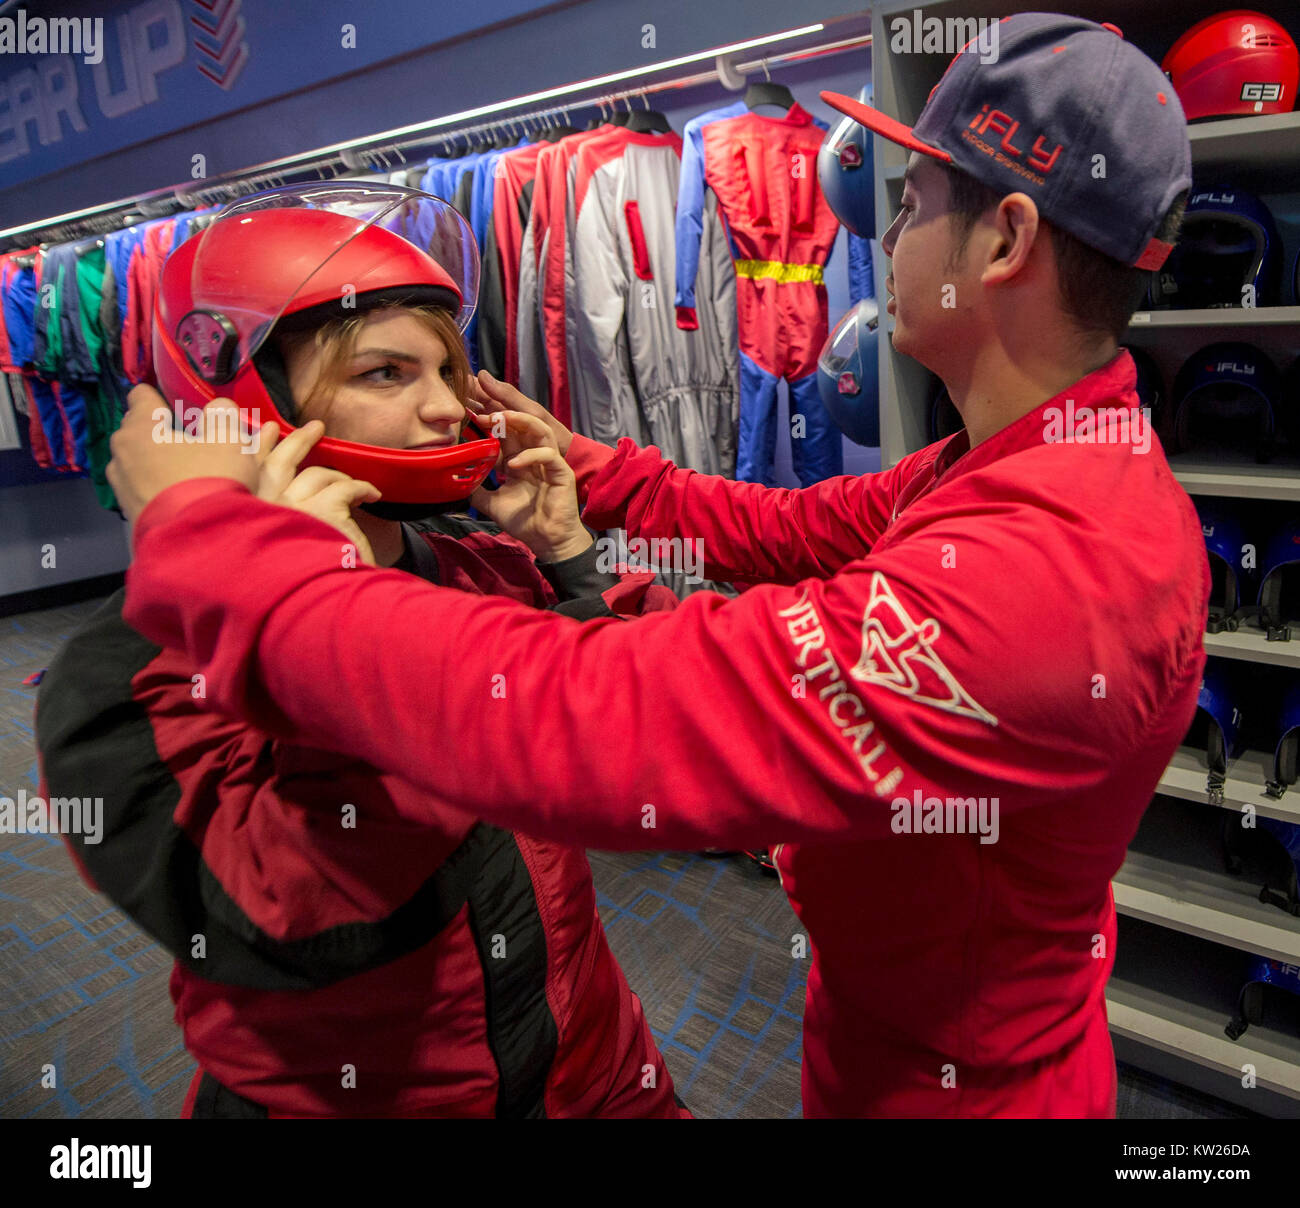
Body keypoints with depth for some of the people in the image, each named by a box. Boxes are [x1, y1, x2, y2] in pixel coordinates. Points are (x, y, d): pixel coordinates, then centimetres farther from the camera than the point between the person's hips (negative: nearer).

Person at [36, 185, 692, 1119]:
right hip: (328, 1090, -4)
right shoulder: (134, 675, -20)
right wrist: (331, 635, -33)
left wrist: (568, 551, -14)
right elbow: (298, 933, -30)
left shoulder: (487, 569, -7)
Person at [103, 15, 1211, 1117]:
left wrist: (195, 524, -31)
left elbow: (583, 726, -43)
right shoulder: (1018, 469, -4)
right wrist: (575, 461, 0)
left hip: (946, 1079, -7)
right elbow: (786, 529, 5)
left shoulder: (1051, 564, -38)